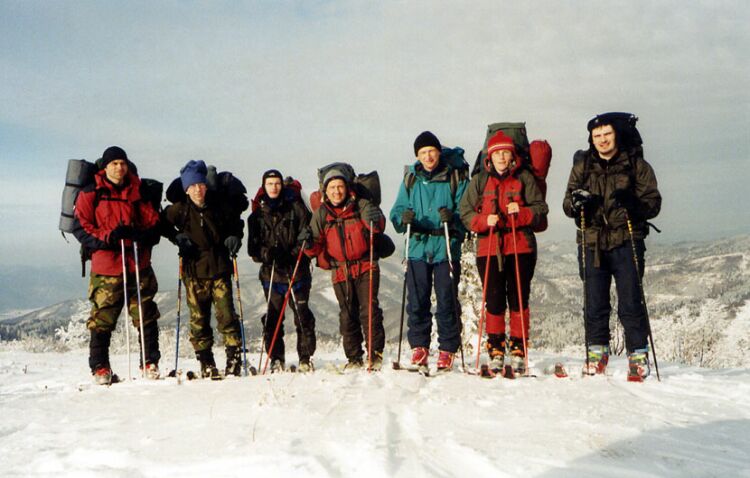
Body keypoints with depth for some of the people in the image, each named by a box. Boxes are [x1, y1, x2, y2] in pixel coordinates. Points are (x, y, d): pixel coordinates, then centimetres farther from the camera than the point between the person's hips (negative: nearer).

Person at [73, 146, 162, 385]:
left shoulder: (138, 193, 11)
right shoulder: (90, 194, 4)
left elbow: (154, 225, 10)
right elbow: (80, 227, -1)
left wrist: (138, 235, -12)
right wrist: (107, 238, -17)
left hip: (139, 266, 2)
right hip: (106, 268, -2)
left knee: (146, 317, 3)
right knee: (103, 319, 1)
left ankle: (150, 364, 14)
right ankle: (100, 368, 15)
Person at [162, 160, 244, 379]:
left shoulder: (220, 205, -1)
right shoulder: (179, 209, -2)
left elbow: (237, 223, 17)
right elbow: (163, 224, 15)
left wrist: (234, 237, 0)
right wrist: (177, 237, -1)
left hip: (219, 268, 0)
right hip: (194, 271, 1)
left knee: (226, 315, -7)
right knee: (198, 319, 4)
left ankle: (234, 359, 1)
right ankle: (206, 363, 14)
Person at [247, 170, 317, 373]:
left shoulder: (295, 207, 3)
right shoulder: (257, 215, 9)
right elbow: (253, 247, 6)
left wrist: (293, 254, -14)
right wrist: (266, 253, -16)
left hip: (297, 271, -2)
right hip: (271, 273, 2)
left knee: (303, 316, -2)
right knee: (273, 317, 1)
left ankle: (306, 358, 9)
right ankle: (276, 360, 12)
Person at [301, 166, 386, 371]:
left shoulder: (360, 205, 1)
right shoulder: (321, 214, 7)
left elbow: (377, 226, -11)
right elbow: (318, 248, 7)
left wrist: (374, 219, -33)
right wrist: (310, 244, -15)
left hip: (365, 267, -2)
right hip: (340, 271, 3)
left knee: (369, 310, -11)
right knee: (347, 315, 7)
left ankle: (375, 354, -1)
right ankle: (354, 357, 17)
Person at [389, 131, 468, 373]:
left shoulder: (456, 178, 3)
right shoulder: (410, 180, 12)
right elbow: (397, 211, 11)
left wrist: (452, 218, -21)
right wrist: (404, 218, -12)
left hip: (447, 250, -2)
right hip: (417, 249, 2)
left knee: (447, 302, 0)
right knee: (416, 302, 2)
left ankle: (447, 350, 11)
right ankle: (419, 347, 15)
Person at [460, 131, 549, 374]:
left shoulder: (524, 178, 8)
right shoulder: (479, 181, 11)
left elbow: (540, 208, 5)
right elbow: (465, 213, 7)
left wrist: (521, 213, -14)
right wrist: (485, 220, -10)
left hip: (521, 247, 0)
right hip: (489, 247, 1)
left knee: (519, 298, 0)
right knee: (494, 300, -1)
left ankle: (518, 348, 10)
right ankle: (495, 348, 11)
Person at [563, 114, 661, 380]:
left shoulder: (637, 165, 5)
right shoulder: (582, 166, 12)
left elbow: (653, 203, 1)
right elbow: (567, 206, 11)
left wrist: (632, 203, -19)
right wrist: (575, 202, -13)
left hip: (626, 242, -2)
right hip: (592, 242, 2)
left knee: (631, 304, -3)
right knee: (595, 303, 4)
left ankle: (638, 354, 7)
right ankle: (597, 352, 17)